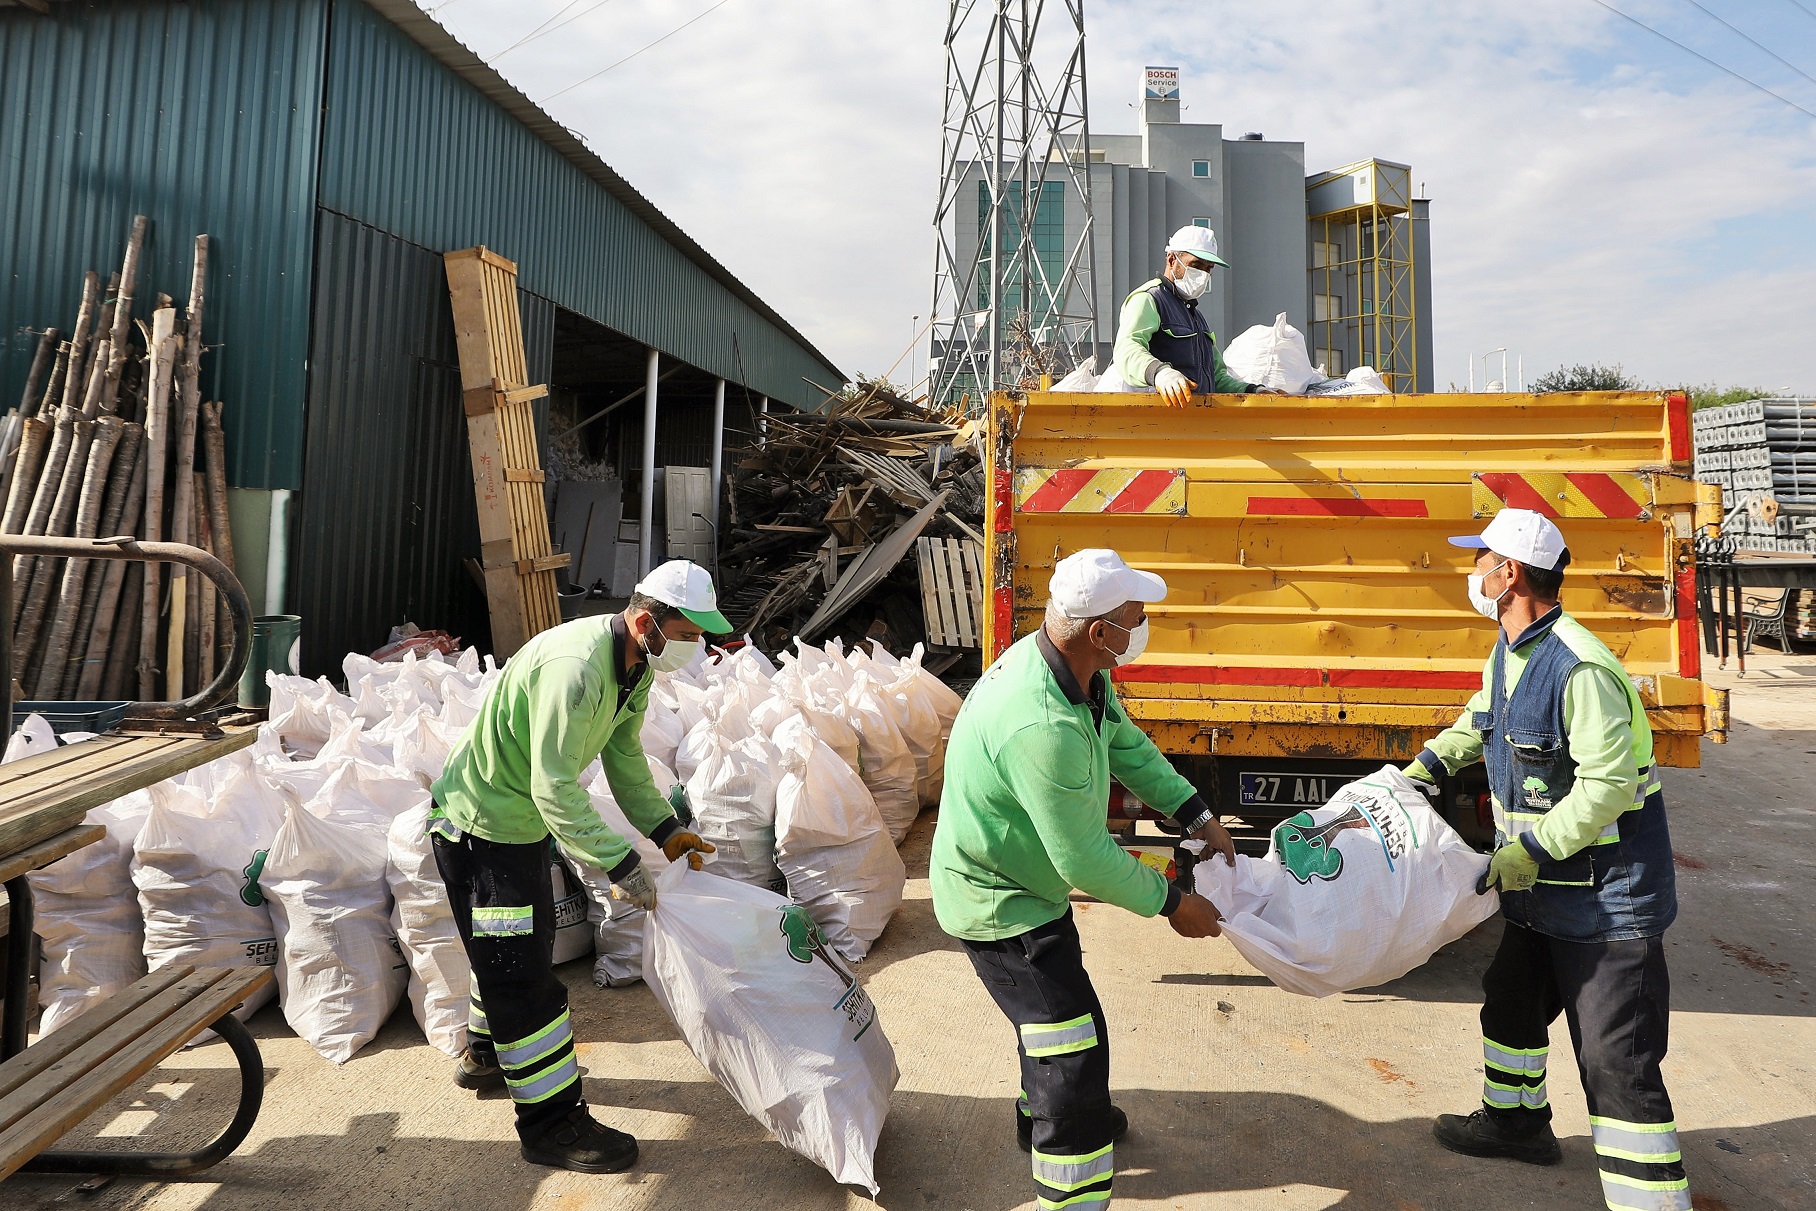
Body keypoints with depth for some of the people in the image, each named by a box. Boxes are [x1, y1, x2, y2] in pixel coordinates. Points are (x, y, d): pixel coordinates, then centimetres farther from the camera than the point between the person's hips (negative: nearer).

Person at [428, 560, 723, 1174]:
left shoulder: (632, 667, -3)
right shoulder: (575, 668, -35)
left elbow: (625, 758, 6)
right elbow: (556, 790, -34)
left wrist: (664, 829, -2)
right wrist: (621, 864, -32)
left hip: (521, 819, 10)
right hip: (479, 824, -10)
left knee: (527, 945, 25)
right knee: (521, 972, -2)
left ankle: (487, 1056, 49)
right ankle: (552, 1123, 10)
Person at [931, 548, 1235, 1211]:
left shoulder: (1080, 669, -10)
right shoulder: (1043, 726, -40)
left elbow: (1125, 744, 7)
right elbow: (1085, 859, -29)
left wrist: (1197, 815, 6)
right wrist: (1171, 903, -14)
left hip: (1028, 877, 10)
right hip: (997, 901, -10)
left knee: (1056, 1005, 29)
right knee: (1076, 1049, -5)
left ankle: (1042, 1118, 54)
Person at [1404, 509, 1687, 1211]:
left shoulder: (1578, 667, -27)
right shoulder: (1508, 653, 5)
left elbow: (1608, 785, -29)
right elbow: (1481, 720, 24)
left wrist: (1530, 850, -25)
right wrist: (1428, 764, 18)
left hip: (1608, 896, -10)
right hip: (1545, 888, 10)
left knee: (1616, 1061, -6)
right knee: (1512, 1002, 25)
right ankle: (1516, 1120, 47)